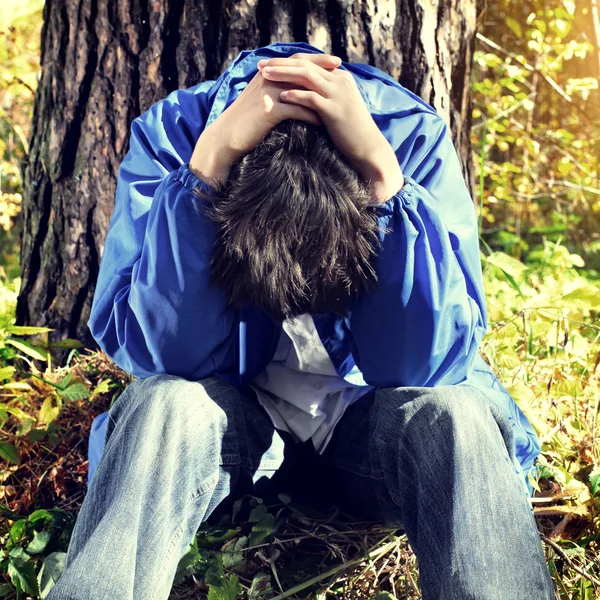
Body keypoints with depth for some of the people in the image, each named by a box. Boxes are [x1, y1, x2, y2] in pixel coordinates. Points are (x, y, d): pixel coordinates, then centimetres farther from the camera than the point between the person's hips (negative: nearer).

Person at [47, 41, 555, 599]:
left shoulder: (413, 134, -21)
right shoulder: (172, 131, -20)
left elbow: (420, 367, -27)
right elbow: (166, 354, -27)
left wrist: (381, 167, -35)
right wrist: (213, 157, -36)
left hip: (368, 416, 0)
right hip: (231, 415, 1)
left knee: (453, 417, -30)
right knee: (159, 406, -30)